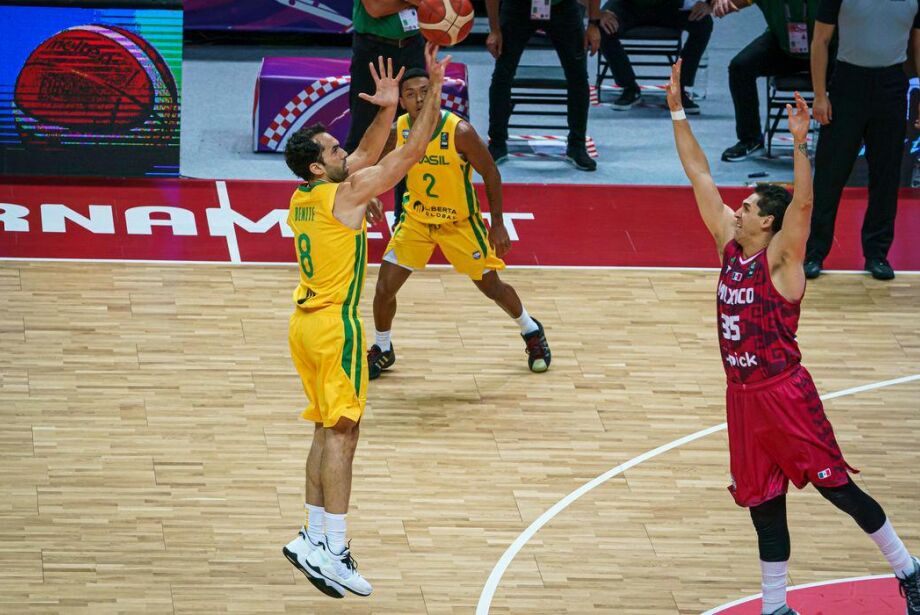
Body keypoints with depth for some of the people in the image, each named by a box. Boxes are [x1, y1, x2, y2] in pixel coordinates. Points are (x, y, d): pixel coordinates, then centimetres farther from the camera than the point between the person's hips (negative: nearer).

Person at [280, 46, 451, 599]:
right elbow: (412, 151, -11)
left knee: (328, 432, 13)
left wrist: (388, 107, 13)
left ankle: (315, 539, 13)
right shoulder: (346, 195, -13)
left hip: (307, 325, 9)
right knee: (341, 434, -8)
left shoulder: (302, 199, 9)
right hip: (336, 327, -9)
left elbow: (367, 156, 20)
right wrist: (435, 92, -6)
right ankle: (332, 550, -12)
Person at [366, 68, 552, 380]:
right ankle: (382, 351, 23)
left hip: (460, 222, -3)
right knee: (384, 288, -3)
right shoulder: (396, 131, -16)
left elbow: (491, 174, -15)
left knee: (491, 287, 8)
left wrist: (498, 224, -12)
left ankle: (532, 332, 36)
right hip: (416, 219, 3)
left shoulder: (459, 132, -27)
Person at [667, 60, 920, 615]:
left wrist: (800, 145, -42)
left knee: (834, 485, -3)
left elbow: (803, 205, -29)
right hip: (744, 395, 7)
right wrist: (677, 111, 5)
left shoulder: (780, 259, -11)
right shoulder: (731, 248, 6)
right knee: (763, 502, 11)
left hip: (785, 393, -7)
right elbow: (700, 177, 8)